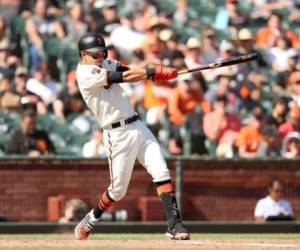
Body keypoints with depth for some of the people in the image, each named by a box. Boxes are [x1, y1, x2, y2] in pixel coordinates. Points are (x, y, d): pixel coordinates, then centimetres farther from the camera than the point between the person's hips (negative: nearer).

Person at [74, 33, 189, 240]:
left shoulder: (104, 65, 14)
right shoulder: (86, 74, -12)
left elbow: (128, 71, -3)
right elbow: (125, 77, -19)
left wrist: (156, 73, -20)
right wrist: (154, 72, -24)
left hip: (138, 127, 7)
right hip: (118, 135, -7)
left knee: (161, 173, -7)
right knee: (118, 190, 2)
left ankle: (175, 225, -12)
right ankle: (90, 221, 27)